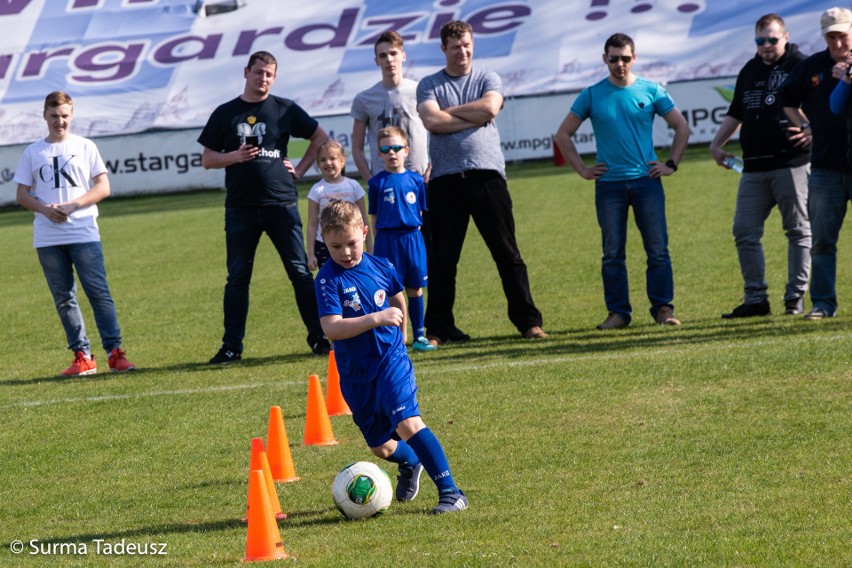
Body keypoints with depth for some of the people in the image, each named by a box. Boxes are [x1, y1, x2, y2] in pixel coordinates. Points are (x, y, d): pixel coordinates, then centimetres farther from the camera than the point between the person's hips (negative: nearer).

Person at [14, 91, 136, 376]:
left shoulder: (85, 147, 7)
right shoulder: (32, 152, 11)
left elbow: (103, 187, 2)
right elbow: (22, 194, 10)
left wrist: (72, 205, -12)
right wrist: (45, 209, -10)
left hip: (84, 233, -2)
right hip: (47, 237, 2)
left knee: (99, 293, -8)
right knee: (63, 298, 3)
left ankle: (115, 352, -8)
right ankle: (82, 356, 8)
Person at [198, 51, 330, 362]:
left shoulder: (285, 109, 6)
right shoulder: (225, 113, 8)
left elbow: (321, 138, 15)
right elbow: (207, 159, 9)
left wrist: (299, 170, 5)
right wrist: (235, 156, -9)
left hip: (281, 204, -1)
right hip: (240, 208, 1)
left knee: (300, 272, -1)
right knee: (237, 277, 4)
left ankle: (318, 338, 4)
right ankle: (231, 345, 10)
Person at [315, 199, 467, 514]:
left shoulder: (381, 267, -2)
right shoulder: (328, 279, -13)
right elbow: (331, 328, -27)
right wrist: (375, 319, -36)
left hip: (391, 360, 0)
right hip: (355, 374, 0)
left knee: (407, 423, -22)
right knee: (381, 447, 12)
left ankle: (450, 491, -20)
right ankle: (410, 463, 47)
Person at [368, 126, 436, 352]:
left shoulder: (415, 180, 6)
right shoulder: (377, 182, 1)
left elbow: (421, 212, 11)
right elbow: (374, 216, 4)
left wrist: (414, 235, 3)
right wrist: (379, 241, 0)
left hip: (412, 238, 2)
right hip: (387, 239, -2)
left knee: (415, 289, 7)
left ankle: (419, 336, 14)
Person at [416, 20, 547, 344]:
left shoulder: (488, 80, 12)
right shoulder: (429, 85, 10)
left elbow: (490, 107, -8)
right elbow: (432, 121, -8)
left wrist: (448, 112, -1)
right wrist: (474, 118, -5)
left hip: (486, 174, 0)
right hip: (445, 180, 0)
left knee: (507, 253, 0)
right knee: (443, 259, 3)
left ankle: (528, 321, 5)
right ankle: (438, 328, 11)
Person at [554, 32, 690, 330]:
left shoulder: (651, 91, 3)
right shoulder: (592, 95, 4)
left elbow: (682, 128, 12)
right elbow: (563, 135, 10)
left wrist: (671, 164, 5)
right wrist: (582, 169, 4)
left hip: (646, 181, 0)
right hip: (609, 184, 0)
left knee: (658, 250, -3)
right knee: (612, 254, 2)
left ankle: (663, 308, 4)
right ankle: (618, 312, 8)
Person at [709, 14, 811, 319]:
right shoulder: (749, 71, 18)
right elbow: (736, 113, 26)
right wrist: (716, 143, 16)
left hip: (791, 164, -6)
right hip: (754, 167, 6)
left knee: (798, 230, 1)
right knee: (744, 231, 1)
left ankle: (796, 296, 6)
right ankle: (755, 299, 6)